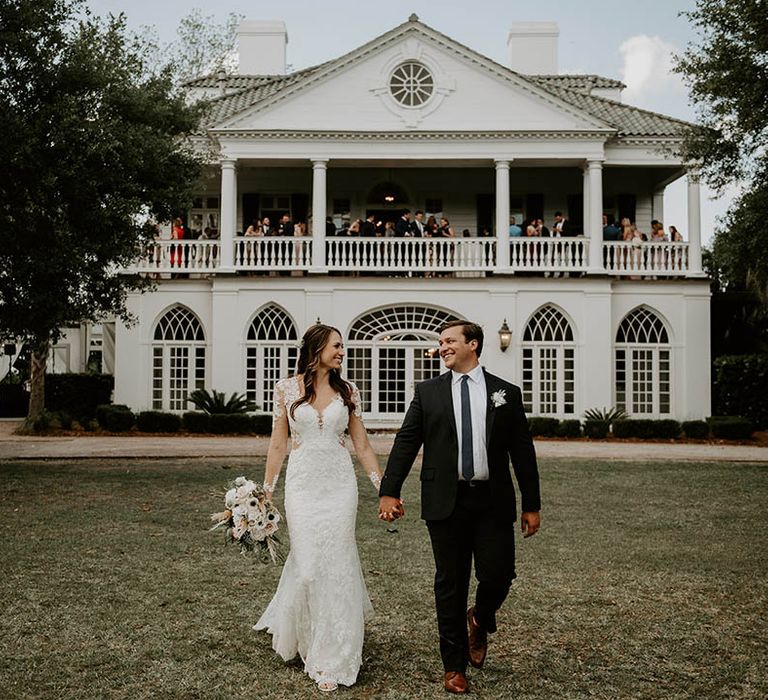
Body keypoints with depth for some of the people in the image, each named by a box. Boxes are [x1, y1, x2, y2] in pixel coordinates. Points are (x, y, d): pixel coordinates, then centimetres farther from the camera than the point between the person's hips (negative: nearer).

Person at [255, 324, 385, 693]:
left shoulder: (347, 390, 5)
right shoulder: (287, 388, 0)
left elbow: (362, 445, 8)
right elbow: (277, 444, 4)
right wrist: (267, 492, 3)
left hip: (339, 483, 1)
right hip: (302, 482, -1)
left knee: (335, 564, 2)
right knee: (307, 564, -1)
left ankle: (330, 658, 16)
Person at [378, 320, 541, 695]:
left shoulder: (506, 393, 6)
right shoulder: (427, 392, 7)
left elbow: (522, 451, 6)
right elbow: (405, 443, 2)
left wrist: (532, 505, 5)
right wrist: (389, 491, -7)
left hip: (492, 502, 0)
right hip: (445, 502, 0)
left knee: (498, 575, -3)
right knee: (450, 584, 6)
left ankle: (479, 620, 33)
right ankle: (454, 664, 21)